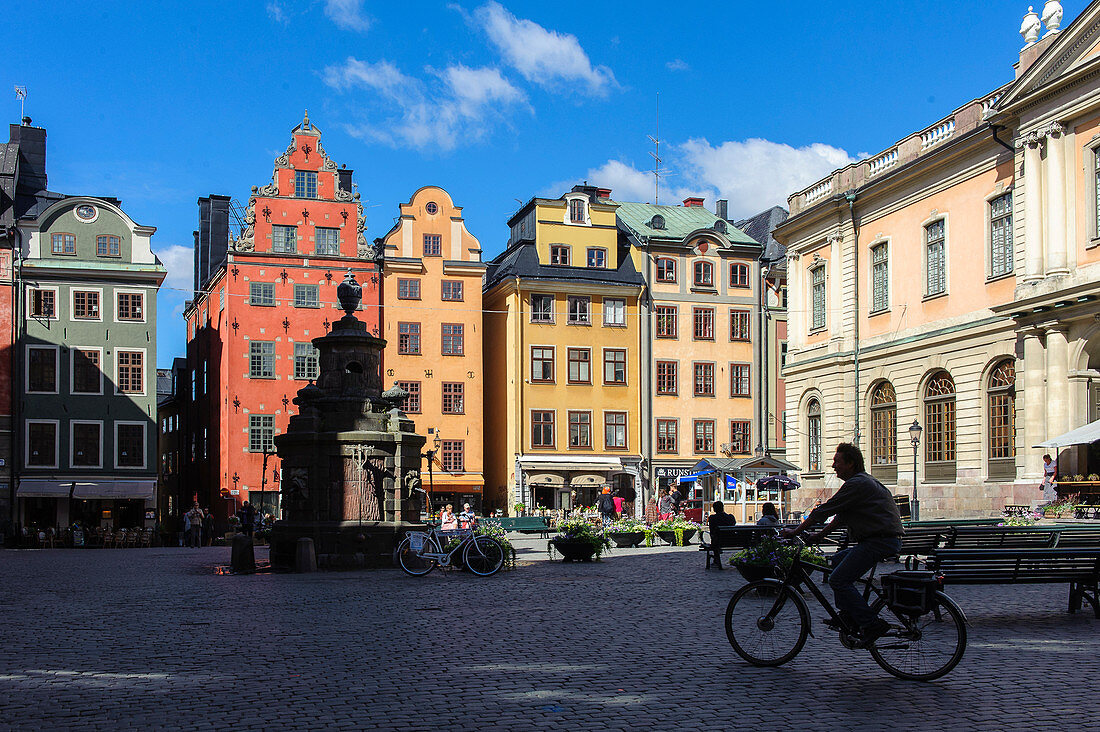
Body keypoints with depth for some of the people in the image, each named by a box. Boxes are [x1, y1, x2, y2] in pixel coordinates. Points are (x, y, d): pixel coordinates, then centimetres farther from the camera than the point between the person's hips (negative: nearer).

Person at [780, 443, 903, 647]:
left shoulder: (857, 484, -13)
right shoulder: (863, 481, 21)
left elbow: (824, 510, -12)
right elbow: (842, 515, 29)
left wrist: (795, 531, -5)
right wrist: (820, 534, 26)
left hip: (881, 541, -11)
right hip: (882, 539, 11)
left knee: (838, 580, -13)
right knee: (838, 560, 23)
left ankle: (872, 624, -13)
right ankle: (849, 614, 21)